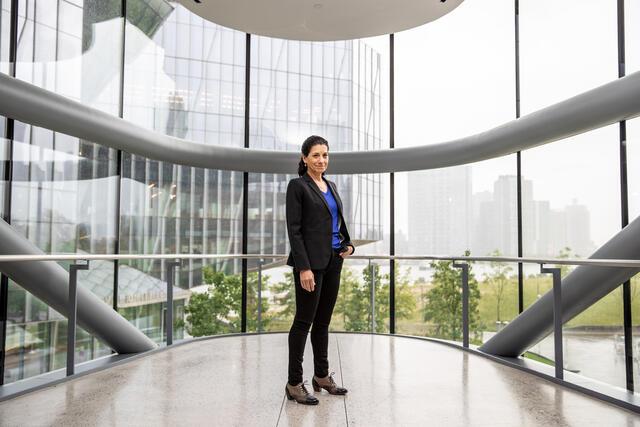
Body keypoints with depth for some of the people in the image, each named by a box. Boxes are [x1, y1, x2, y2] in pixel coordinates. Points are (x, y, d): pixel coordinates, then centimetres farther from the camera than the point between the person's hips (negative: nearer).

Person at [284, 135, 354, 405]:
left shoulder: (331, 186, 15)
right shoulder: (297, 185, -8)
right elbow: (294, 230, -14)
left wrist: (348, 245, 2)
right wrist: (304, 268, -20)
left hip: (333, 261, 8)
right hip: (311, 261, -7)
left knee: (323, 320, 15)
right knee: (304, 320, -1)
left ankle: (322, 375, 27)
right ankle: (294, 383, 11)